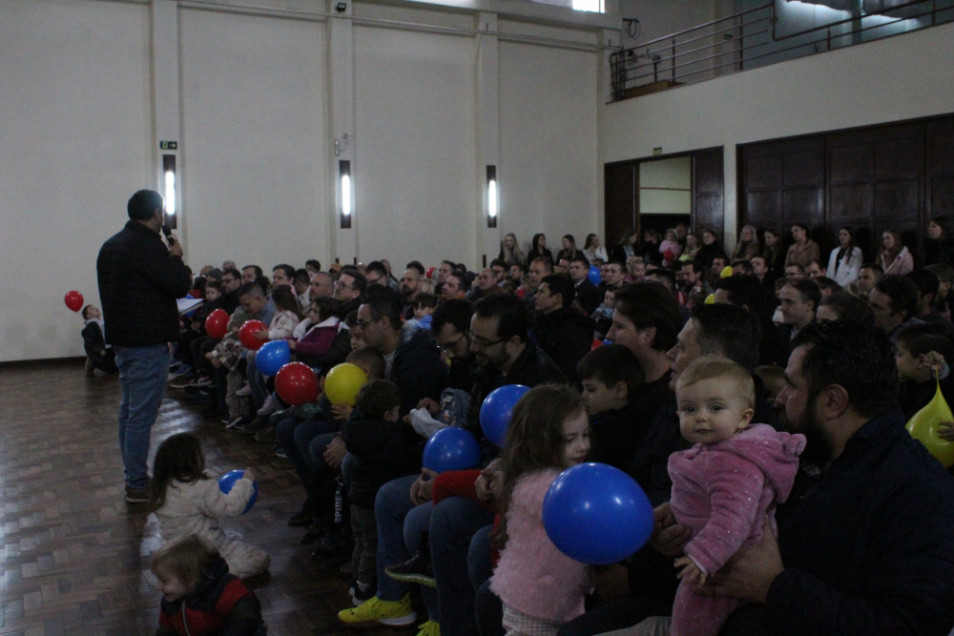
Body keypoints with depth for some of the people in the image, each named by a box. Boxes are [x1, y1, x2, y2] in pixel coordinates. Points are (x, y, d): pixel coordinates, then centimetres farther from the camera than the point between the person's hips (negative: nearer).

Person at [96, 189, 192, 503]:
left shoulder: (111, 246, 14)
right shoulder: (148, 245, -17)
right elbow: (179, 285, -18)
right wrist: (177, 258, -1)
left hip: (123, 338, 10)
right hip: (148, 341, -10)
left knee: (129, 409, 16)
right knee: (142, 414, -5)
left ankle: (133, 476, 26)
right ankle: (137, 485, 0)